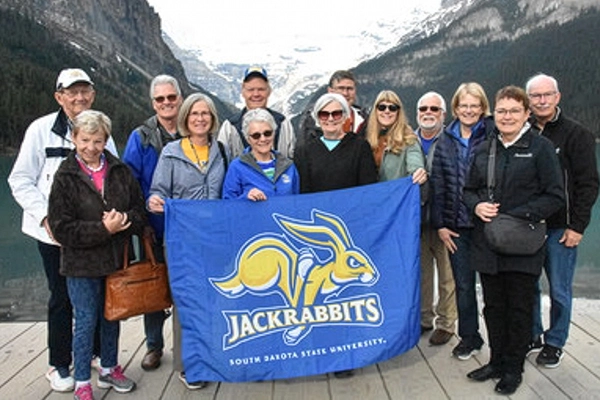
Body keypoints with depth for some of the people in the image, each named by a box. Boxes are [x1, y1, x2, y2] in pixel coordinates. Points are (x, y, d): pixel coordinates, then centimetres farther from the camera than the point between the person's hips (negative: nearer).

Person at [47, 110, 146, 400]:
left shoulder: (120, 171, 2)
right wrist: (103, 229, -21)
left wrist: (123, 220, -19)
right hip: (81, 264, -3)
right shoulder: (65, 177, -7)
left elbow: (139, 211, 3)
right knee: (86, 322, 4)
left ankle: (109, 369, 35)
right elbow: (61, 228, -12)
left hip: (116, 259, 4)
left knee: (112, 318, 16)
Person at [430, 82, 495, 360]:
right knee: (463, 284, 11)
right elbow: (437, 185, 7)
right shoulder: (445, 141, 7)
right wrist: (440, 225, 3)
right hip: (456, 225, 3)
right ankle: (469, 337, 26)